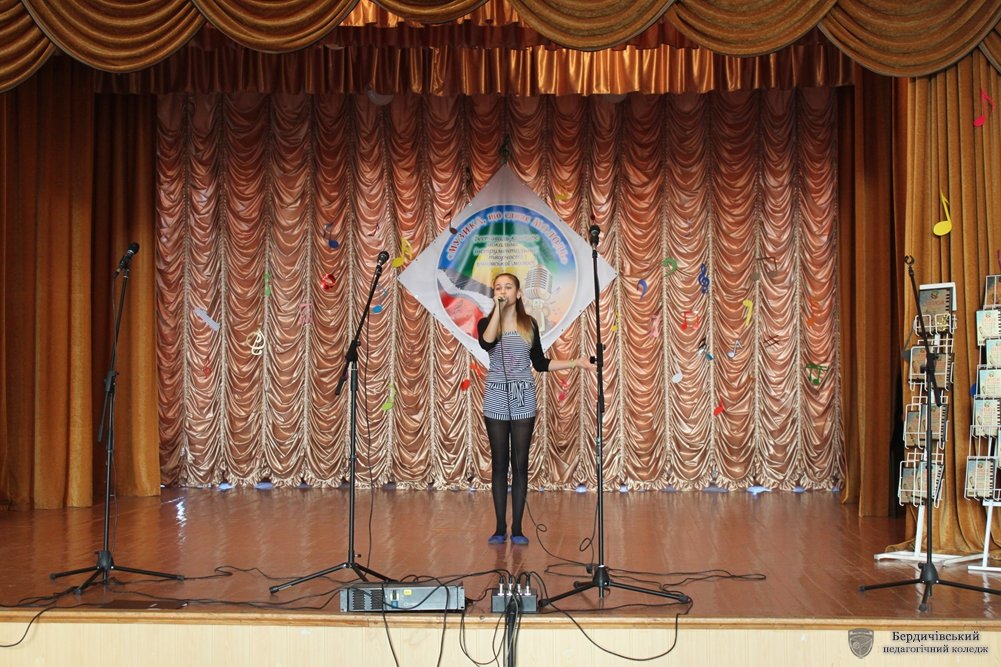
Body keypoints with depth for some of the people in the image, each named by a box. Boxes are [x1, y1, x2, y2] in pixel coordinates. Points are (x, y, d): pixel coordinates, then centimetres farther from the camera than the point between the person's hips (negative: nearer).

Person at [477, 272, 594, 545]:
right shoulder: (486, 323, 2)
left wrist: (575, 362, 2)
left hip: (523, 399, 1)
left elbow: (540, 363, 8)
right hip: (496, 399, -1)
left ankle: (517, 528, 8)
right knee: (499, 463, 3)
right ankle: (500, 528, 9)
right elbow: (487, 343, -22)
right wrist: (498, 309, -16)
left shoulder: (529, 323, 6)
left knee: (520, 463, 2)